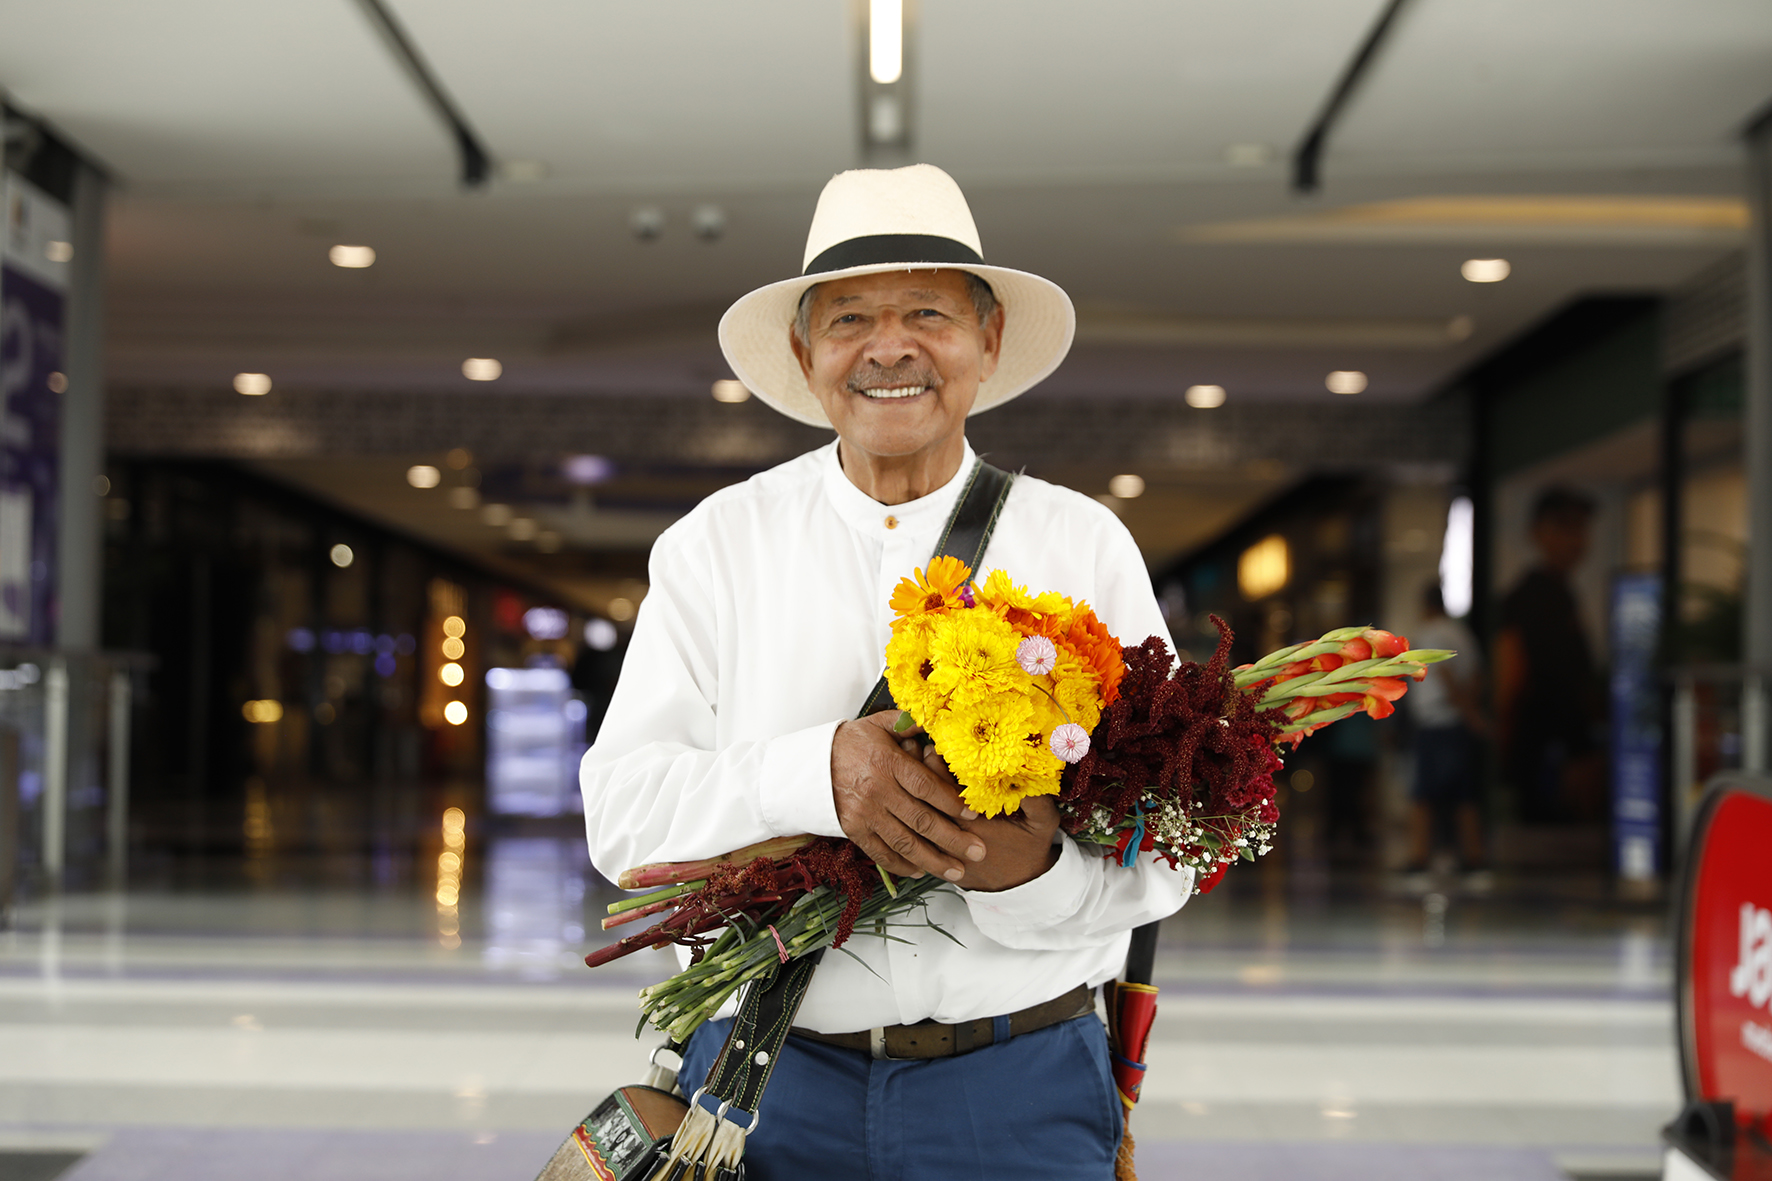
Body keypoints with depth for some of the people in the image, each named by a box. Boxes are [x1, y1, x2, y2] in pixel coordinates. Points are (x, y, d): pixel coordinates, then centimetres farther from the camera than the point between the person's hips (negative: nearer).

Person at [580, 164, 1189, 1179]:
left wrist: (1037, 874, -23)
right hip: (771, 1090, 1)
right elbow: (621, 808, -6)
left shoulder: (1086, 546, 2)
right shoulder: (716, 545, 2)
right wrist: (813, 776, -23)